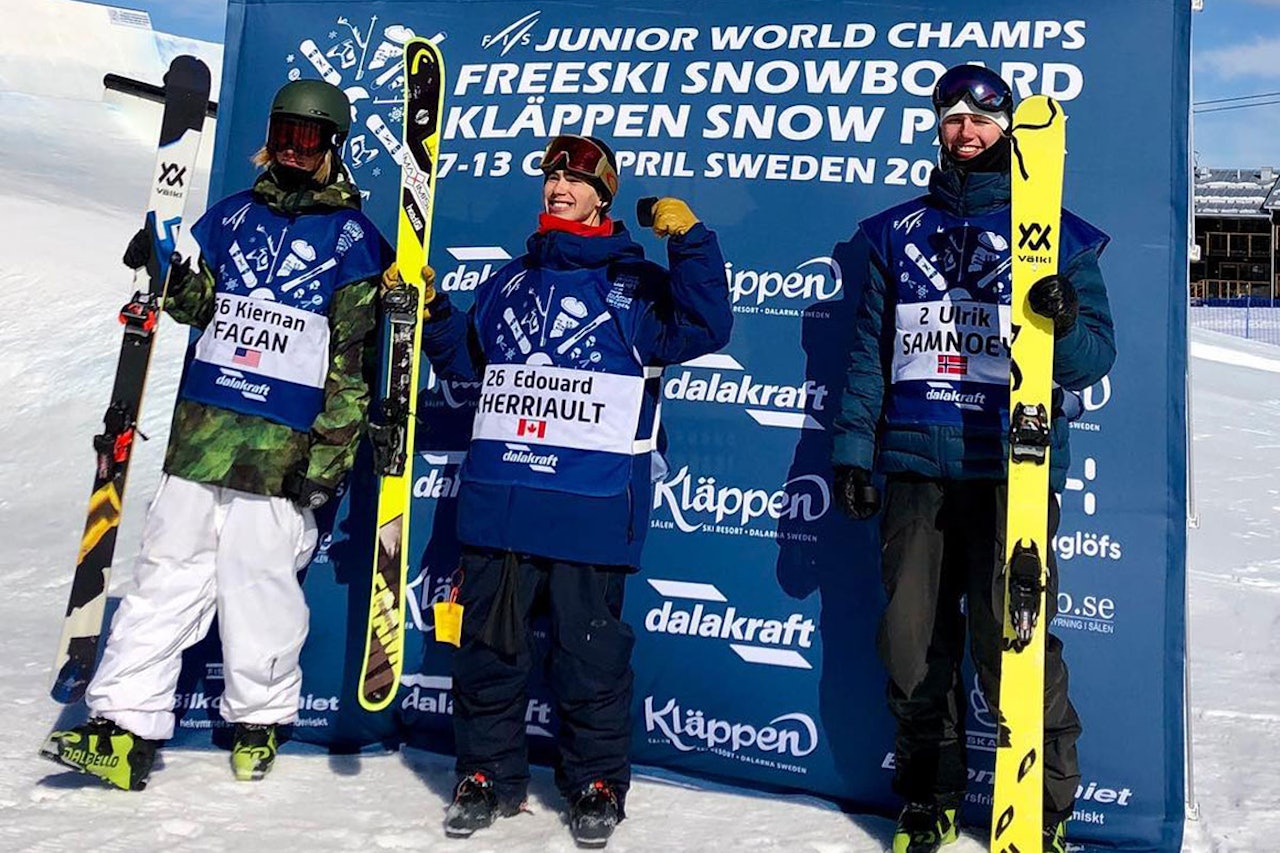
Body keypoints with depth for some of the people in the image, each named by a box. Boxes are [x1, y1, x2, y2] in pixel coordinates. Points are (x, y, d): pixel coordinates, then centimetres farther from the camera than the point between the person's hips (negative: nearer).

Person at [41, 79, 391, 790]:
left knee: (259, 583, 0)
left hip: (284, 443, -4)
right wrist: (166, 269, -1)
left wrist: (330, 456, -8)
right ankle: (127, 725, 9)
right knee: (169, 572, 4)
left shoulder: (351, 236, 1)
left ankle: (260, 721, 20)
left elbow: (353, 358, -3)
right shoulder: (235, 214, 15)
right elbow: (198, 302, 21)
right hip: (202, 429, 4)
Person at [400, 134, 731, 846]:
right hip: (497, 496, 5)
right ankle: (490, 775, 25)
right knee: (489, 641, 9)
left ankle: (597, 785, 19)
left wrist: (690, 241, -17)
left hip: (590, 505, -4)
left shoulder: (635, 281, 5)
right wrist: (432, 311, 13)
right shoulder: (512, 280, 20)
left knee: (590, 647, 2)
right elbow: (467, 359, 27)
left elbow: (704, 329, -10)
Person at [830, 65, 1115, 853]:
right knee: (913, 641, 6)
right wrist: (853, 449, 6)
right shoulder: (897, 233, 14)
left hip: (1012, 469, -2)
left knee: (1012, 641, -6)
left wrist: (1067, 323, -21)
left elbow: (1093, 360, 2)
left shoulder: (1059, 235, 7)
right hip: (916, 468, 3)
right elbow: (870, 352, 13)